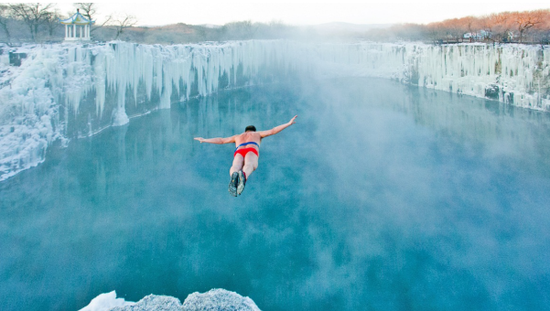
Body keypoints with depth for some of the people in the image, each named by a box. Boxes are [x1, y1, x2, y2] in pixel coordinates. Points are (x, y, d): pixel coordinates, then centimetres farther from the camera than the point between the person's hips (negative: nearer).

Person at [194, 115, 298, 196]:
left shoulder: (238, 136, 45)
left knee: (235, 167, -31)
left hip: (238, 153, 2)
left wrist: (204, 140, 59)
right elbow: (273, 131, 30)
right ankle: (243, 177, -72)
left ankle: (234, 175, -70)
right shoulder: (257, 134, 40)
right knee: (249, 166, -35)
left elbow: (221, 140, 47)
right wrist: (289, 123, 33)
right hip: (252, 151, -2)